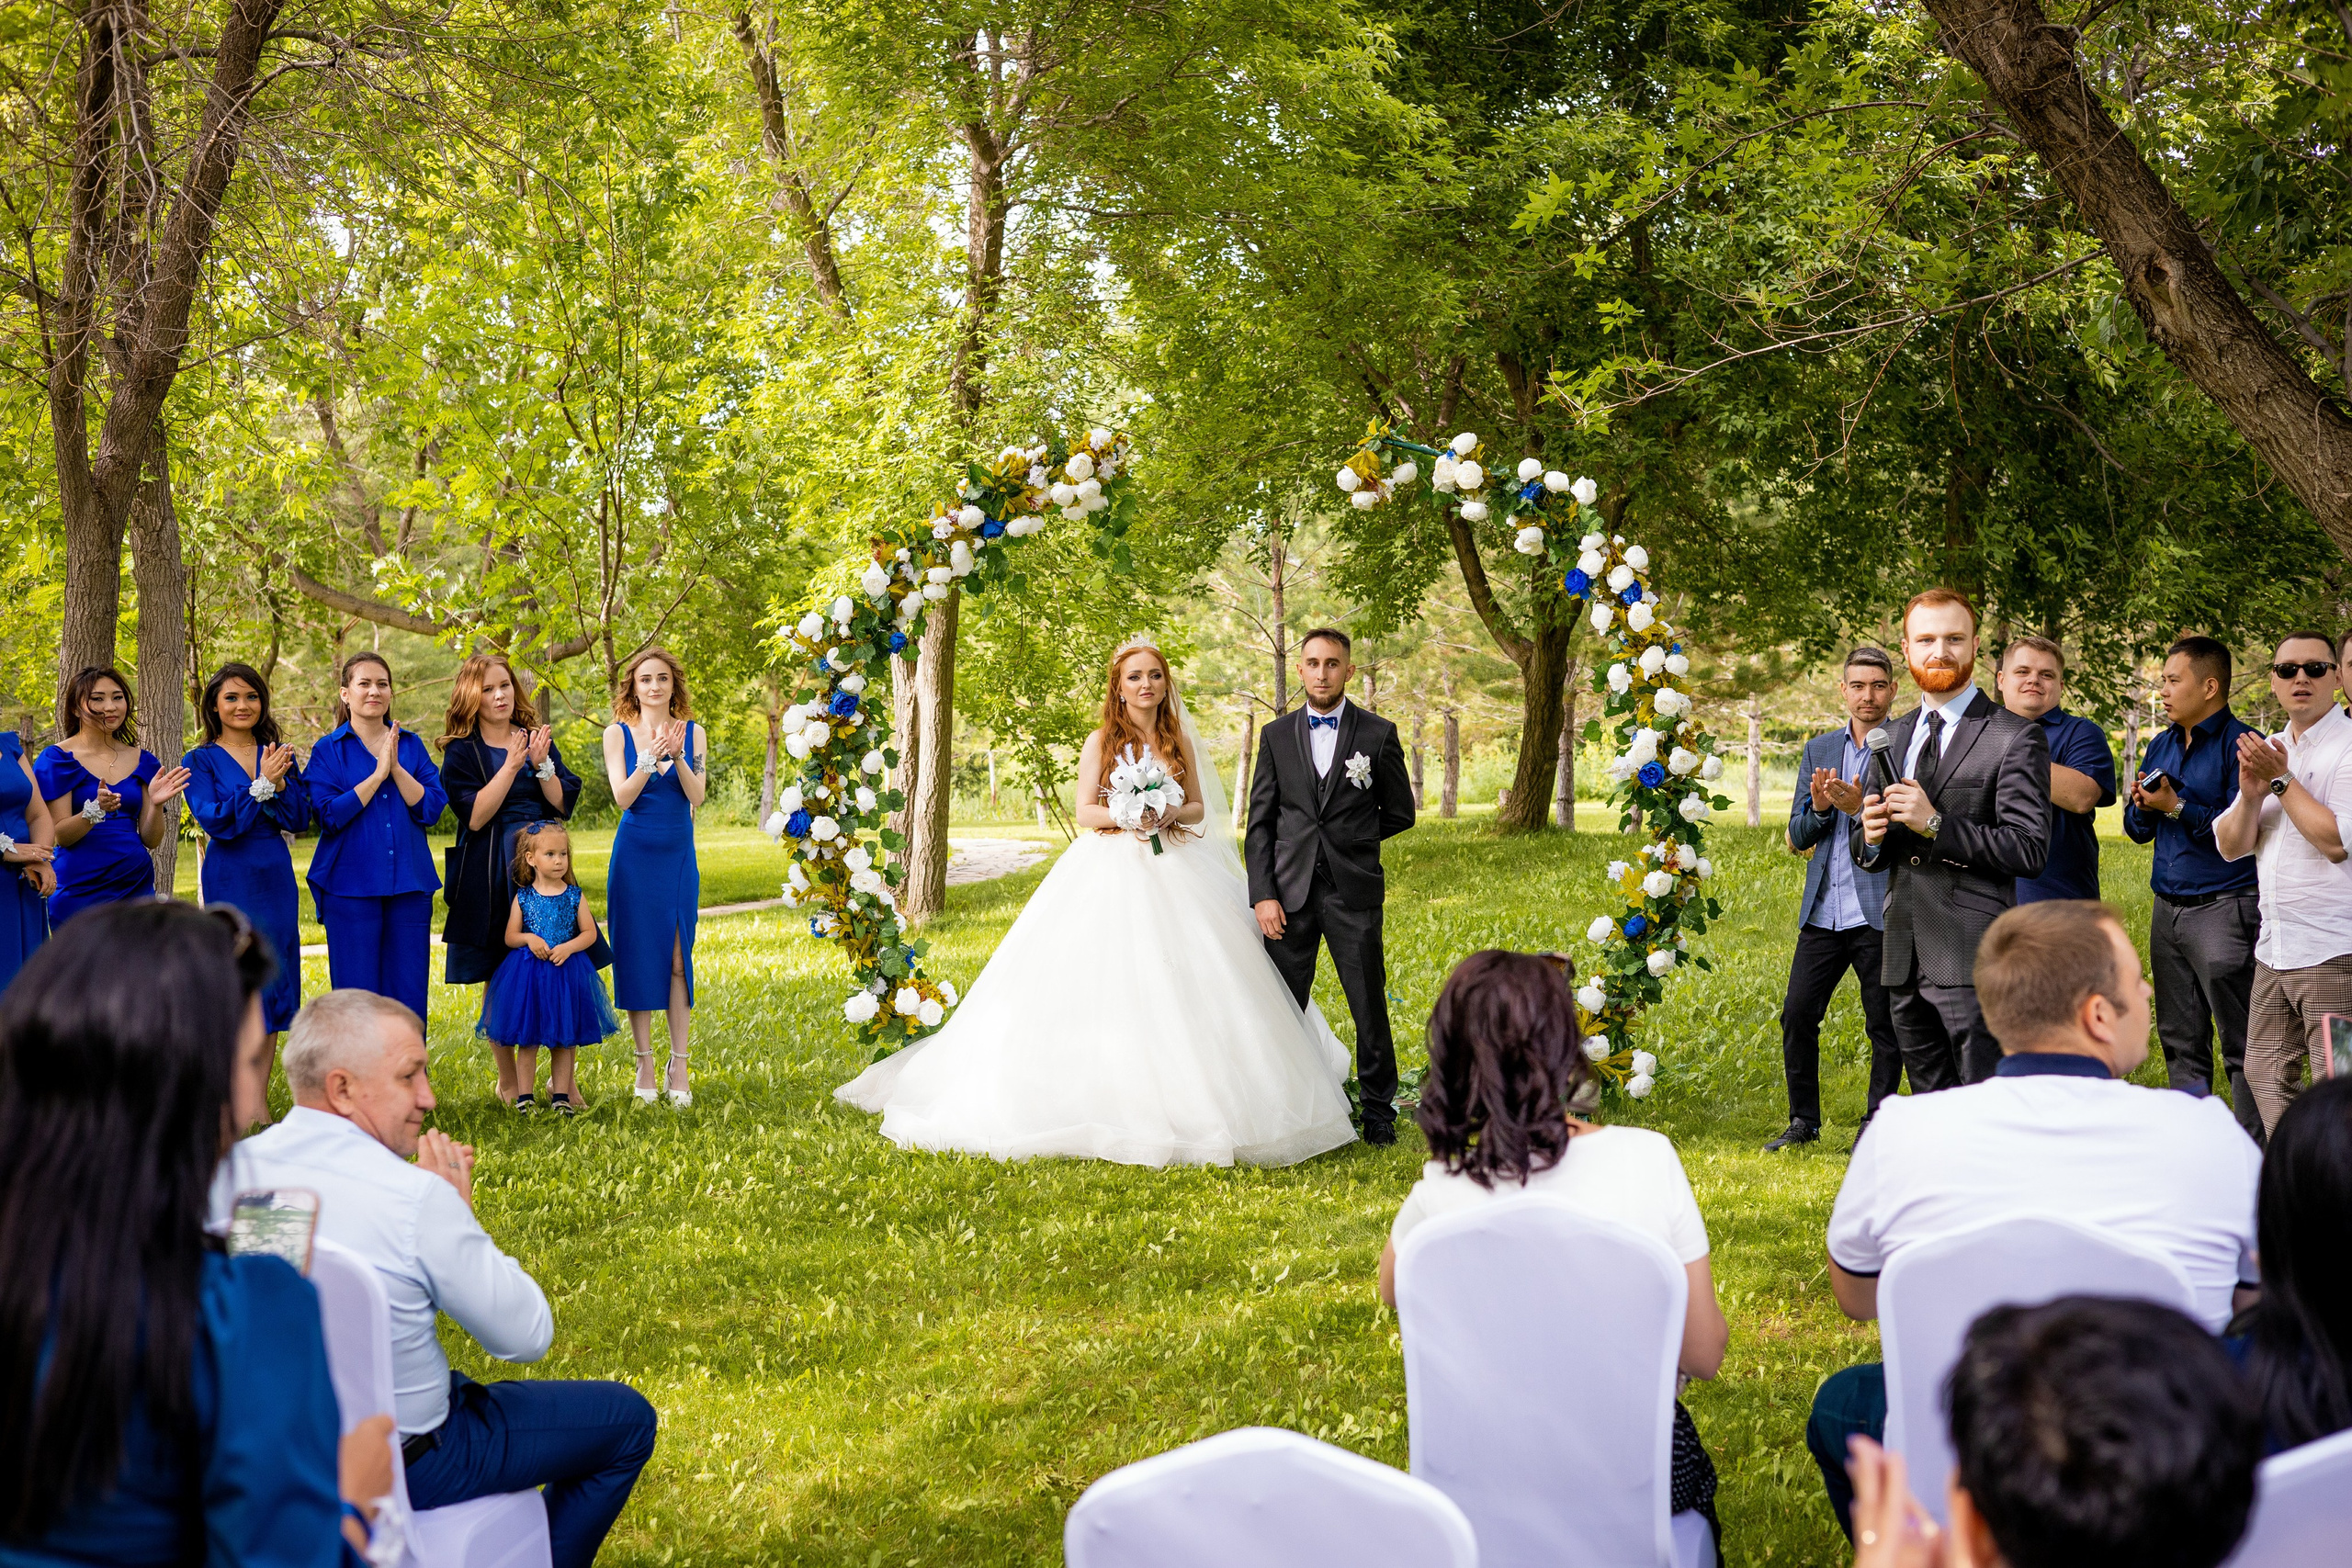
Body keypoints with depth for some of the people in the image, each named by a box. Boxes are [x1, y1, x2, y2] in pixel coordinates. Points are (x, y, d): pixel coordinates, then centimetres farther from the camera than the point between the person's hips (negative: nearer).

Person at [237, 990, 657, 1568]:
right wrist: (460, 1212, -11)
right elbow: (529, 1336, -18)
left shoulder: (236, 1167, -9)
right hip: (398, 1469, -7)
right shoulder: (415, 1197, -30)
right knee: (628, 1417, 10)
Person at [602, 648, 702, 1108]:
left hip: (679, 855, 1)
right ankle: (644, 1062, 9)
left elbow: (697, 795, -5)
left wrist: (677, 756, -20)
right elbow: (622, 797, -10)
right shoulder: (618, 734, 0)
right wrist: (651, 757, -23)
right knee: (638, 956, 0)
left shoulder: (691, 732, 4)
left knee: (679, 958, -1)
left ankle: (678, 1066, 3)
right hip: (635, 856, -1)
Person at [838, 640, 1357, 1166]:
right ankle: (1110, 1099, -3)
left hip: (1172, 873, 3)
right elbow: (1084, 811, -2)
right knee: (1105, 980, -8)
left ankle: (1183, 1098, 6)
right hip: (1109, 871, -3)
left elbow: (1199, 806, 12)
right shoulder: (1102, 741, 1)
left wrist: (1170, 815, -9)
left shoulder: (1179, 741, 10)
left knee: (1178, 987, -2)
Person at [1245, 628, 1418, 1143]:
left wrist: (1347, 842, 8)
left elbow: (1399, 813, 10)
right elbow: (1260, 823, 5)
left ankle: (1378, 1110, 16)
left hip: (1354, 893, -1)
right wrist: (1263, 895, -3)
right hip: (1289, 893, 1)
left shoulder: (1378, 734, 4)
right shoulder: (1276, 736, 8)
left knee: (1370, 1007, 3)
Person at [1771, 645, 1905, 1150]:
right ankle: (1803, 1121, 19)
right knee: (1797, 1015, 4)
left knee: (1885, 1026, 4)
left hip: (1880, 914, -4)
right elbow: (1798, 835, 11)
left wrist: (1861, 807, -22)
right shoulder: (1818, 749, 13)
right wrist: (1819, 809, -9)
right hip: (1823, 913, 5)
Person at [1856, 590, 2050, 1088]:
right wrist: (1870, 839, -2)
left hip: (1973, 958, -7)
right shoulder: (1892, 736, 17)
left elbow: (2029, 850, -12)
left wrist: (1935, 824, -19)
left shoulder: (2015, 737, -5)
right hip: (1904, 955, 7)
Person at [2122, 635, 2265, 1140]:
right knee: (2180, 1043, 13)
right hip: (2167, 910, 8)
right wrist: (2143, 806, -2)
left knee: (2240, 1049, -6)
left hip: (2224, 909, -8)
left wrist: (2178, 807, -16)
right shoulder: (2161, 746, 15)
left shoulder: (2240, 744, -10)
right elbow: (2137, 830, 19)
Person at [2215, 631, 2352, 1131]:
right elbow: (2230, 846, 10)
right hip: (2274, 950, 8)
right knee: (2266, 1074, 13)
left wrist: (2282, 779, -14)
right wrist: (2251, 793, -9)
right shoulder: (2266, 751, 14)